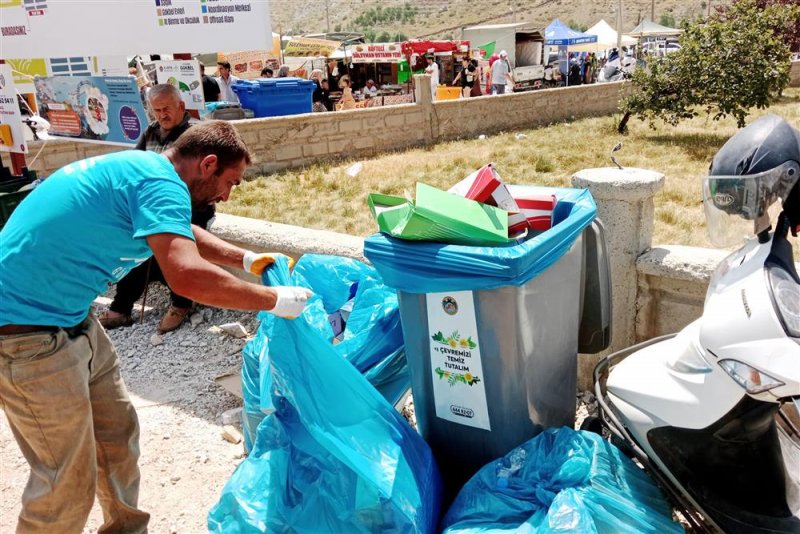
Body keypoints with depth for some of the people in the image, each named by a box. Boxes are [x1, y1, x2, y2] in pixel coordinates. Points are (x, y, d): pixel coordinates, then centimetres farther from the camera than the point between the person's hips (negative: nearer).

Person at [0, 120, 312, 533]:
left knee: (118, 433, 19)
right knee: (68, 482, 2)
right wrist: (275, 300, -23)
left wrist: (245, 259, 18)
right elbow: (188, 276, -36)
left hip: (69, 318, 10)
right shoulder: (159, 182, -21)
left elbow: (177, 234, 27)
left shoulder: (140, 168, 10)